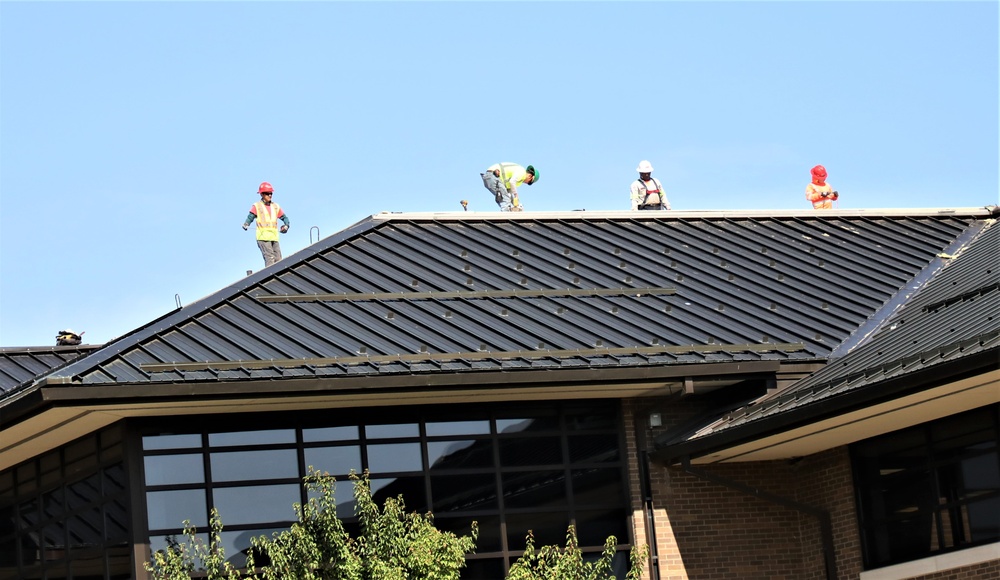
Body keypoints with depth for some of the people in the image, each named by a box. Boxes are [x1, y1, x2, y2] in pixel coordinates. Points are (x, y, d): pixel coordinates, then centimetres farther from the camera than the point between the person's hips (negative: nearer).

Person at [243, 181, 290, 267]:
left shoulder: (275, 206, 18)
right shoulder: (257, 206, 5)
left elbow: (284, 217, 22)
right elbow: (250, 217, -2)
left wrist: (286, 225, 2)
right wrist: (246, 224, -23)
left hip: (274, 237, 5)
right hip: (263, 237, -5)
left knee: (278, 259, 1)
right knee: (270, 258, -16)